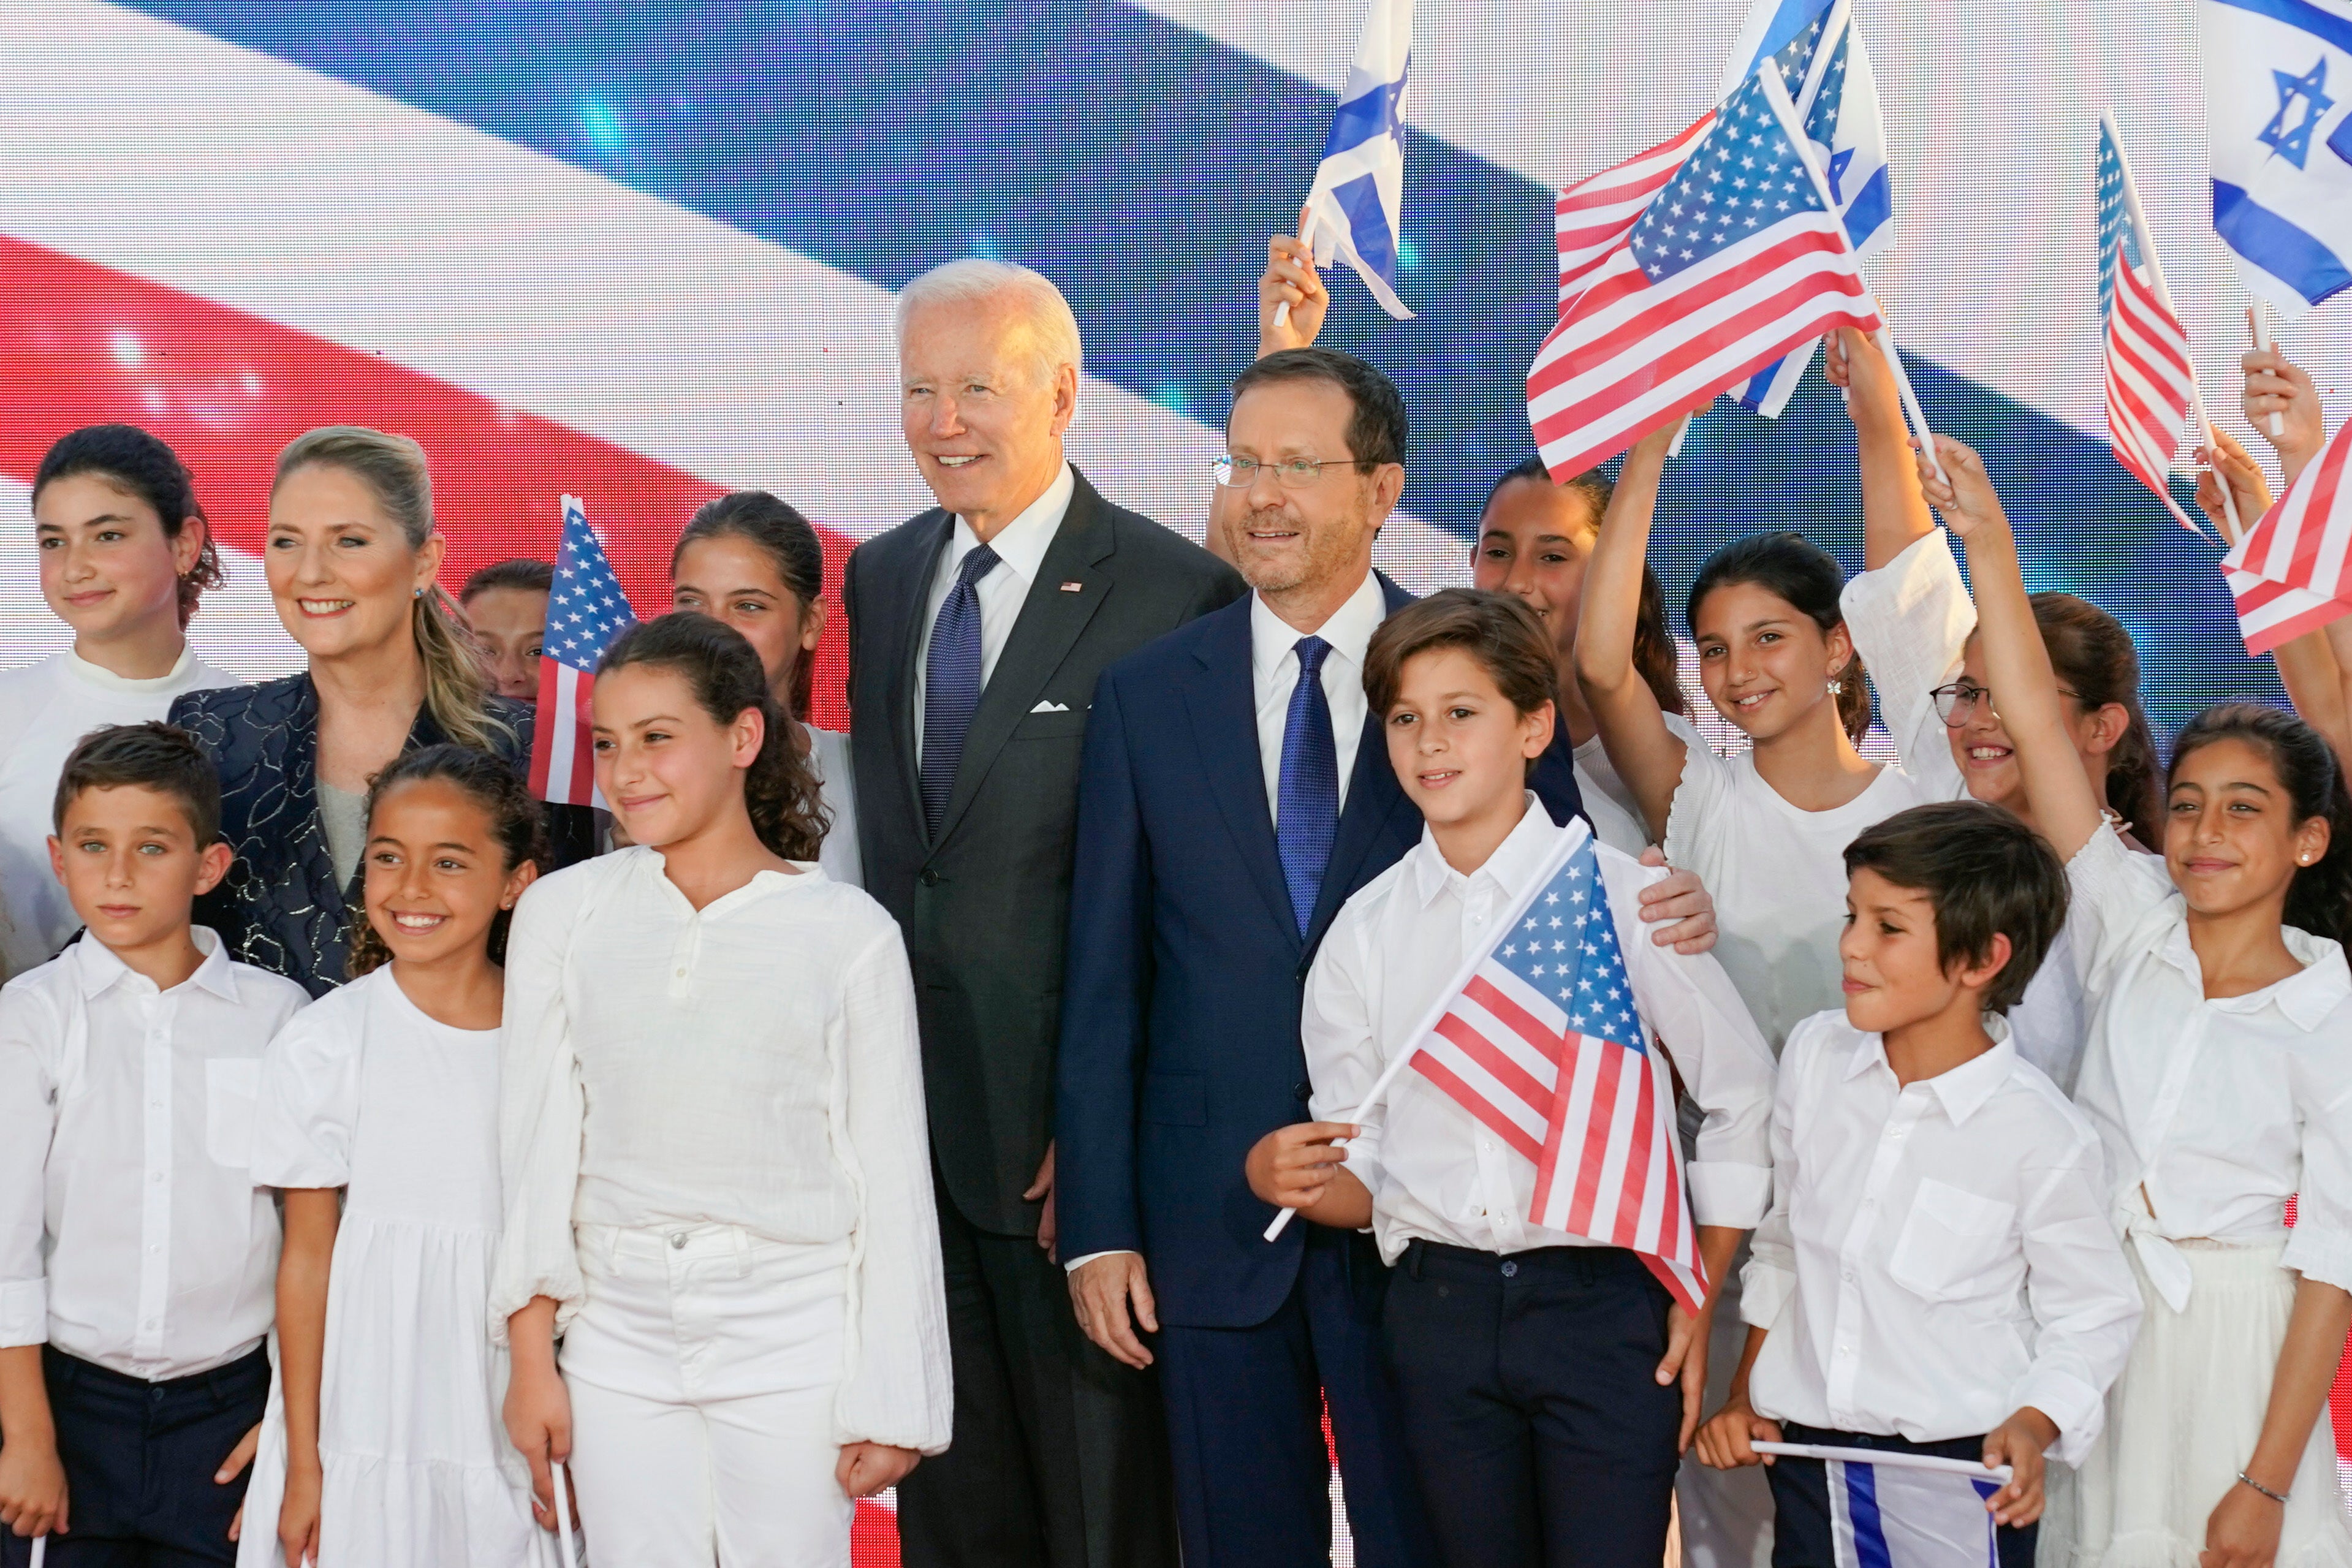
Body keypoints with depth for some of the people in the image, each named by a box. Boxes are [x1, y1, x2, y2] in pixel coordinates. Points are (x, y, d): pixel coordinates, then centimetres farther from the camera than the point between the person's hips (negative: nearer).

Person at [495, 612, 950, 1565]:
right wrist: (531, 1358, 2)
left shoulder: (849, 935, -4)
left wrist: (890, 1405, -2)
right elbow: (536, 1141, 5)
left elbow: (892, 1180, -1)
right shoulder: (561, 912, 3)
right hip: (619, 1337, 2)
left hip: (791, 1341, -2)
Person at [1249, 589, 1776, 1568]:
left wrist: (1699, 1303, 2)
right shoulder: (1365, 932, 6)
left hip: (1605, 1304, -3)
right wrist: (1286, 1176, -14)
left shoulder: (1623, 897, -3)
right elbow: (1361, 1178, 8)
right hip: (1439, 1311, 3)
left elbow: (1741, 1097, 5)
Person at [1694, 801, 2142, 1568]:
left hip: (1962, 1470, -4)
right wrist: (1747, 1394, 13)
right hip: (1808, 1449, 4)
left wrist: (2032, 1427, -20)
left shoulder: (2043, 1137, -14)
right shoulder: (1814, 1054, 1)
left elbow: (2093, 1317, -4)